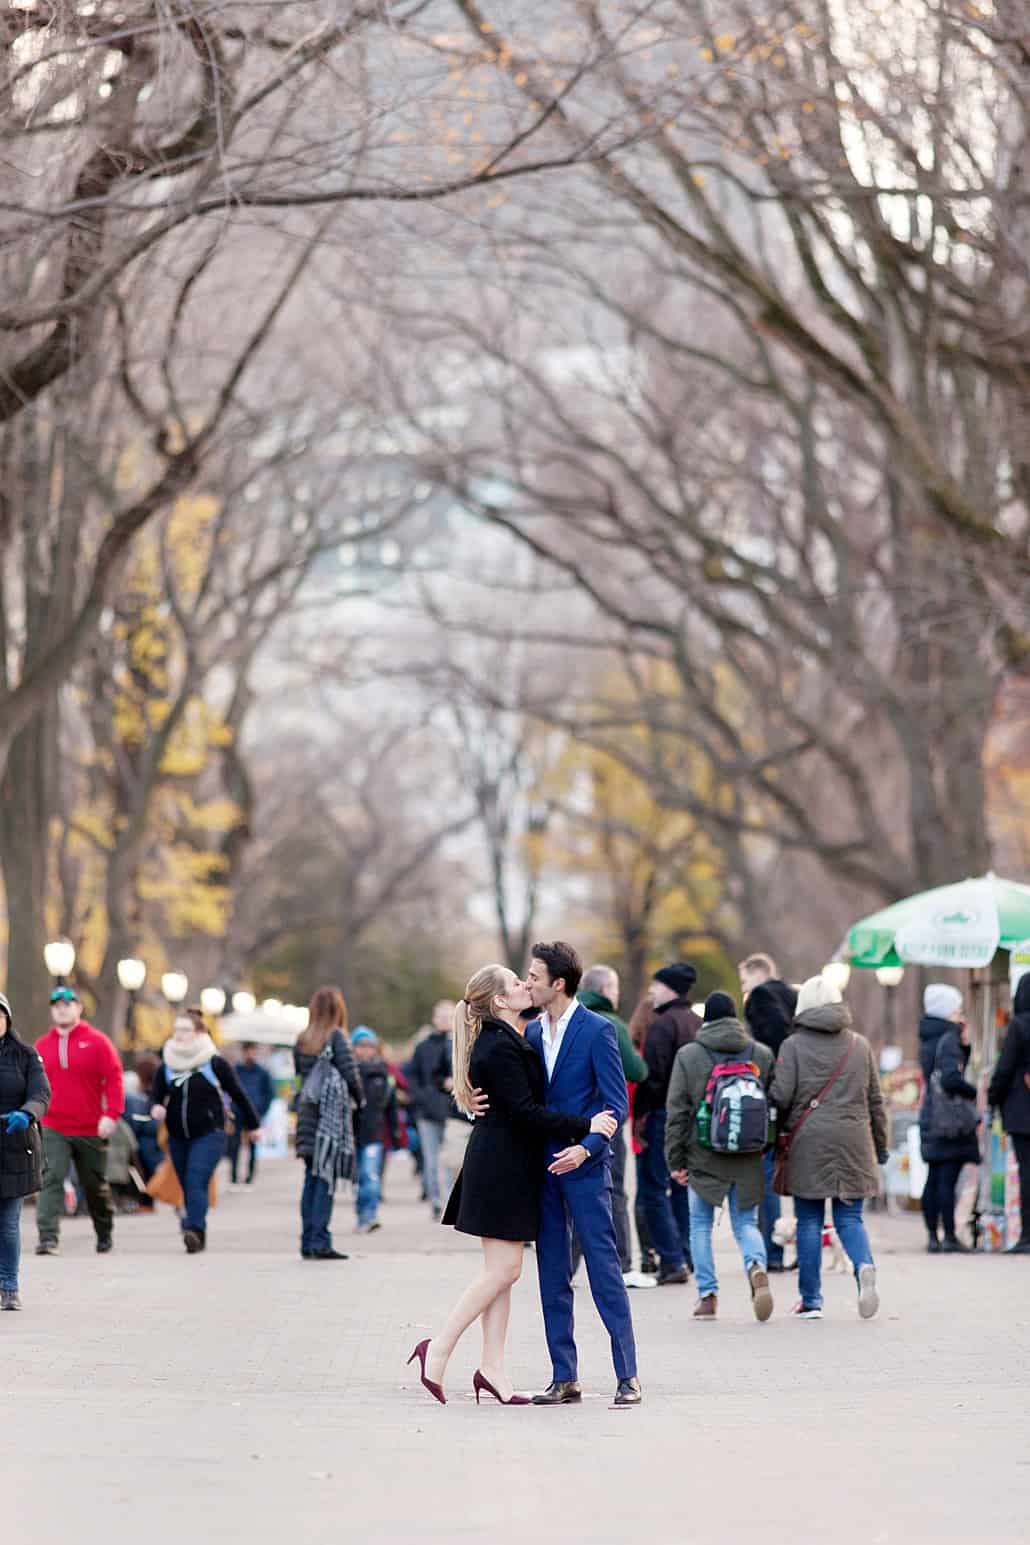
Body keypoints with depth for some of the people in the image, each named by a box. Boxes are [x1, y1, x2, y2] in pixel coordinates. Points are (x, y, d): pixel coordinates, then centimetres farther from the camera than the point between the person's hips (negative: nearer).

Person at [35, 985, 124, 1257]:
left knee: (95, 1185, 13)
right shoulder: (42, 1045, 5)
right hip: (53, 1129, 1)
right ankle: (48, 1237, -23)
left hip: (90, 1130, -1)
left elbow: (114, 1078, -7)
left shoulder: (96, 1041, -3)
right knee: (51, 1178, -17)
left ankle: (105, 1233, 34)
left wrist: (111, 1114, -16)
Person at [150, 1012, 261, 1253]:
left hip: (209, 1134, -4)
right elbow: (157, 1094, 9)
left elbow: (237, 1094, 5)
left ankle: (194, 1230, -32)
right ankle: (198, 1238, 18)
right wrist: (157, 1107, -16)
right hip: (178, 1136, 4)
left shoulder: (215, 1064, -4)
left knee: (196, 1182, -20)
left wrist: (253, 1125, 13)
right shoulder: (166, 1067, 7)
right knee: (187, 1186, 7)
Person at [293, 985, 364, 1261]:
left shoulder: (302, 1041, 8)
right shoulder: (337, 1037, -9)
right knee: (327, 1178, -4)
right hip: (333, 1112, -5)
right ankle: (320, 1241, -7)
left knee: (312, 1177, 11)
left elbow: (300, 1073, 8)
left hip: (308, 1112, 5)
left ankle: (307, 1242, 11)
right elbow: (350, 1074, -10)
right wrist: (359, 1101, 6)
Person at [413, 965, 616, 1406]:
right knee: (503, 1269, -8)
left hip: (506, 1165, 10)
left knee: (503, 1270, 9)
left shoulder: (505, 1040, 14)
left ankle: (492, 1369, 11)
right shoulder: (500, 1047, -17)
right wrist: (584, 1126, -20)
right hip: (501, 1166, -10)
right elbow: (524, 1111, -21)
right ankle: (438, 1351, -4)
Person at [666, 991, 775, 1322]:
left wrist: (675, 1160, 2)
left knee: (701, 1226, 11)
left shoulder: (688, 1055, -3)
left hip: (703, 1156, -2)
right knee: (746, 1223, 10)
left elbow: (677, 1112, -3)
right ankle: (756, 1266, -19)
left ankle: (707, 1295, 6)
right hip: (748, 1159, 2)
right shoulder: (761, 1054, 4)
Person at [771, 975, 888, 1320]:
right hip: (853, 1143, 2)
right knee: (849, 1218, 8)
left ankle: (811, 1300, 7)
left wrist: (780, 1128, 10)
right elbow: (875, 1100, 12)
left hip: (808, 1144, -2)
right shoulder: (860, 1045, 8)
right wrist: (880, 1146, 20)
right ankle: (864, 1266, -22)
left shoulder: (793, 1045, -2)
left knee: (809, 1221, 6)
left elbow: (781, 1095, -9)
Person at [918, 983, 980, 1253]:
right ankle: (949, 1237, -7)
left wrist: (964, 1044, 12)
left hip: (930, 1116, 9)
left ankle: (933, 1238, 12)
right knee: (948, 1178, -7)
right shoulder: (948, 1040, -13)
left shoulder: (928, 1040, 15)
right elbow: (952, 1079, -25)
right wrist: (974, 1093, -11)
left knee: (933, 1178, 10)